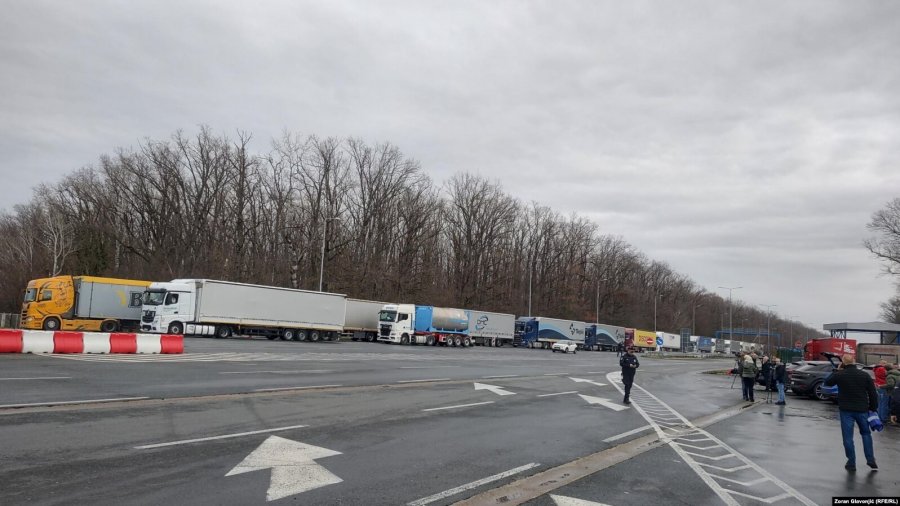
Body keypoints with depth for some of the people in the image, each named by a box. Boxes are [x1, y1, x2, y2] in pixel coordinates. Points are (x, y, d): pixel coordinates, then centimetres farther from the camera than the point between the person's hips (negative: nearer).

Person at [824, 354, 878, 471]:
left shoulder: (839, 375, -9)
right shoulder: (865, 375, -2)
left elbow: (827, 382, 9)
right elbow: (873, 394, 2)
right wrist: (874, 408, 11)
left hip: (846, 410, -2)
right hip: (862, 409, 3)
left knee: (848, 437, 4)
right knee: (866, 434, 21)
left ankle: (851, 463, 7)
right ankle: (870, 460, 18)